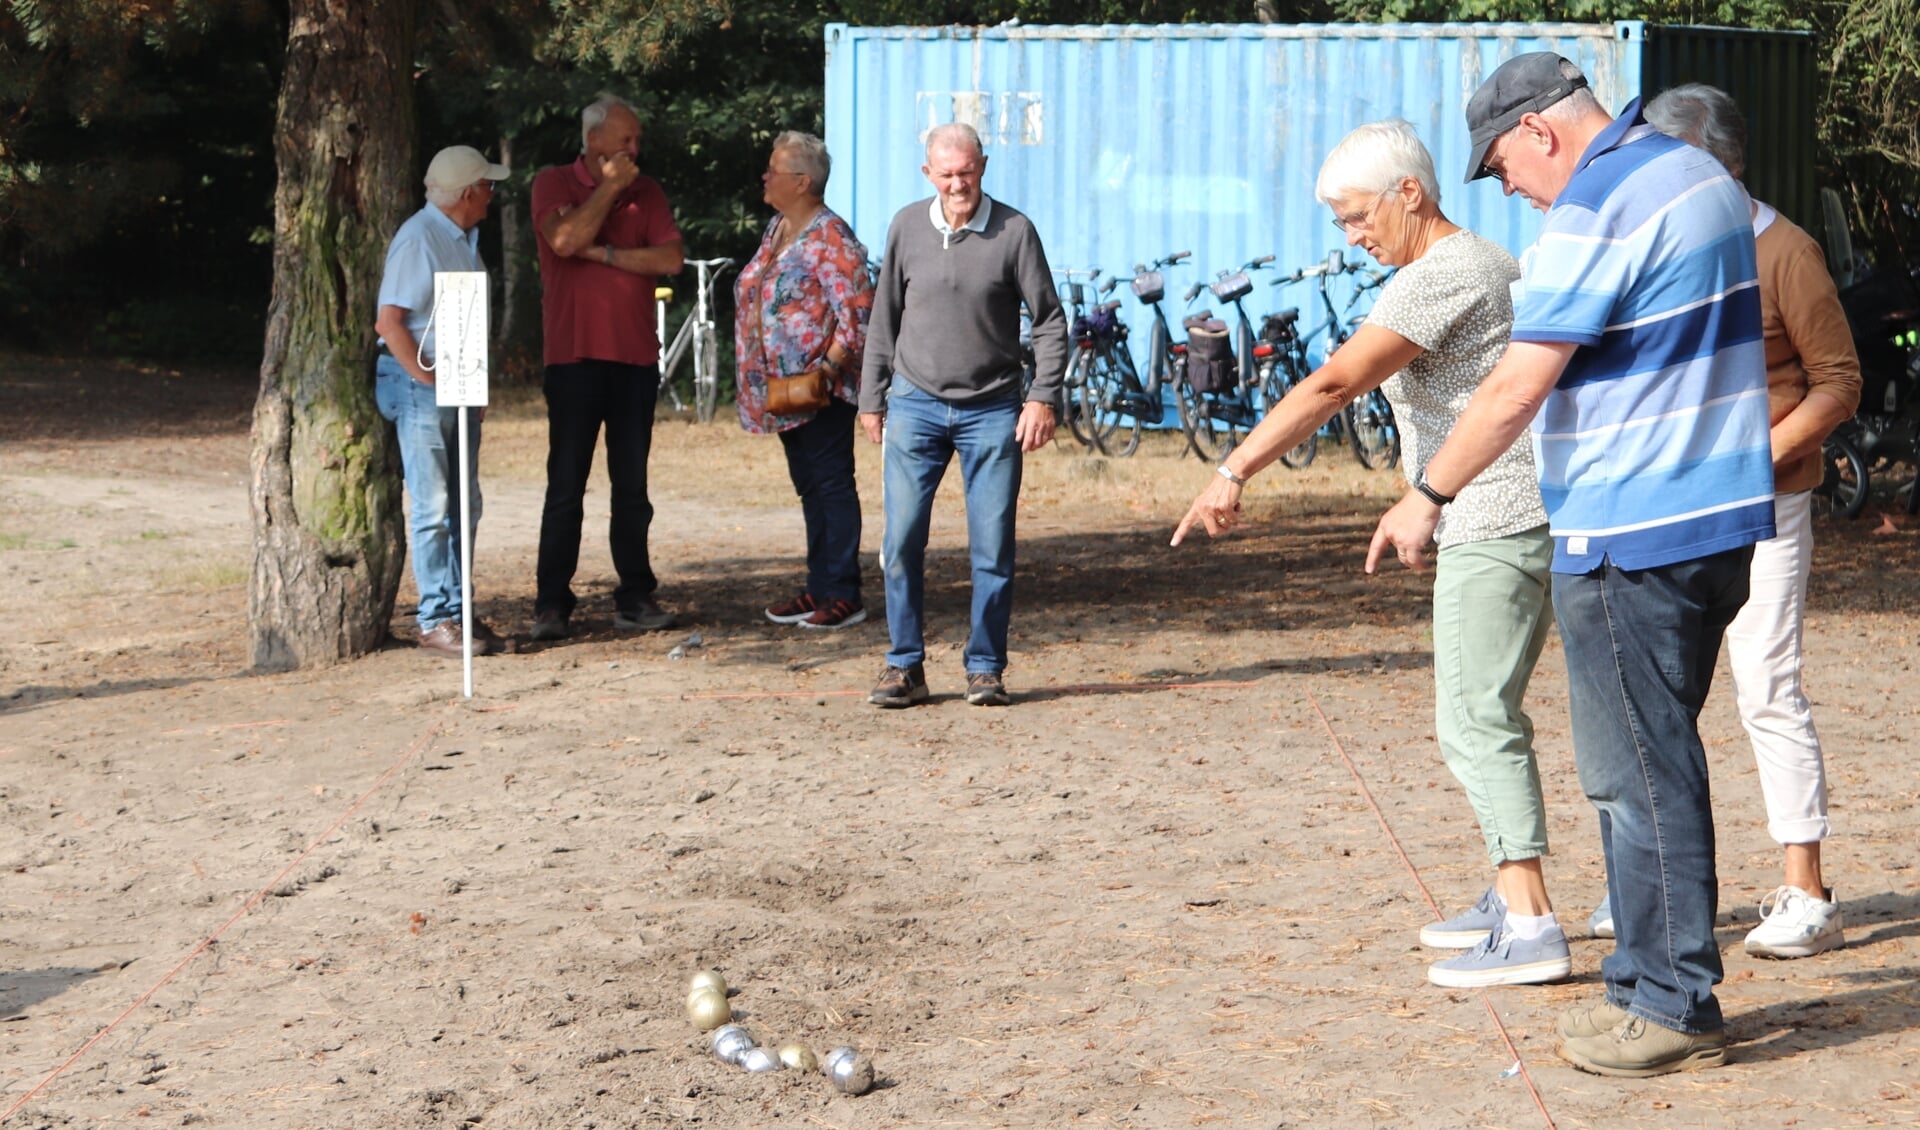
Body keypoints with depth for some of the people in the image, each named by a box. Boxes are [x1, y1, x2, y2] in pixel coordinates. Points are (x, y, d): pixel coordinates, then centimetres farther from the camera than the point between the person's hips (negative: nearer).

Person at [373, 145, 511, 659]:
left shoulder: (466, 239, 13)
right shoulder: (418, 239, -14)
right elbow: (388, 322, -18)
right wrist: (429, 379, -16)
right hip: (419, 385, -9)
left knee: (464, 506, 11)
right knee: (432, 509, -6)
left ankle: (458, 609, 18)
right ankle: (435, 621, -3)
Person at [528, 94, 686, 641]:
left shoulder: (646, 191, 11)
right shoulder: (554, 183, 2)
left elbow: (671, 258, -2)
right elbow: (565, 239, -17)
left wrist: (605, 253, -10)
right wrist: (608, 187, -9)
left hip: (635, 356, 3)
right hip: (574, 355, -3)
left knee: (632, 486, 7)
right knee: (566, 486, -3)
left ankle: (635, 599, 11)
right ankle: (552, 604, 0)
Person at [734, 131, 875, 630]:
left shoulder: (830, 238, -15)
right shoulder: (777, 229, 14)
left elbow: (857, 313, -19)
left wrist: (828, 368, -24)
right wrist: (757, 375, 19)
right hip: (784, 387, 9)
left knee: (831, 486, -4)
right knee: (809, 486, 13)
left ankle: (843, 594, -1)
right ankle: (818, 588, 19)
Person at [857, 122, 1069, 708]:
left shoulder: (1013, 231, -3)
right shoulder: (907, 227, 4)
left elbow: (1050, 320, 1)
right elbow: (884, 320, 13)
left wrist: (1043, 397, -8)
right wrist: (872, 398, 11)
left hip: (992, 411, -1)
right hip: (916, 406, 2)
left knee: (993, 548, 0)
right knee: (901, 542, -2)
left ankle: (986, 668, 11)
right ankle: (905, 666, 8)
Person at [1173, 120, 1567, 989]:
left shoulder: (1439, 277, -15)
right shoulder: (1488, 263, 18)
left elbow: (1335, 382, -25)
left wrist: (1234, 472, -29)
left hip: (1494, 525, -11)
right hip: (1526, 519, 11)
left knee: (1475, 722, -10)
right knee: (1485, 715, 17)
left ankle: (1530, 927, -13)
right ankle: (1511, 896, 24)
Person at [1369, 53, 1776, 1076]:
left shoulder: (1594, 211, -17)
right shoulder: (1701, 175, 13)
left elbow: (1517, 388, -19)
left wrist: (1426, 496, -9)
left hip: (1630, 533, -10)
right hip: (1725, 516, 10)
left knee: (1639, 772, -2)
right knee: (1655, 760, 16)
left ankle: (1673, 1008, 3)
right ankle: (1649, 979, 22)